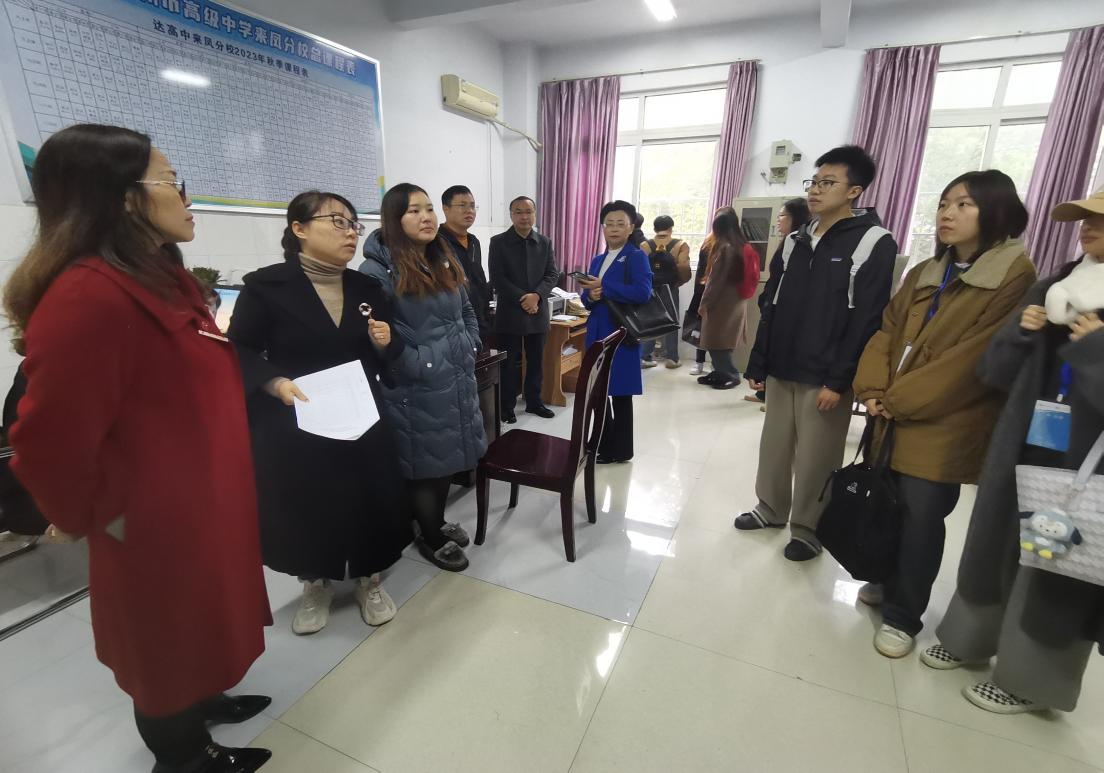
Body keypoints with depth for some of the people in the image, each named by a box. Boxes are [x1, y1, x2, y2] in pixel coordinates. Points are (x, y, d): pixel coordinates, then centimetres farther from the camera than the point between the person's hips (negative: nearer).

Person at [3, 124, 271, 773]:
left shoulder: (163, 274, 4)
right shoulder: (86, 298, -28)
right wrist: (101, 519, -12)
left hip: (207, 493, 9)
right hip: (160, 517, -9)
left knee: (202, 618, 28)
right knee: (171, 637, 16)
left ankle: (201, 702, 54)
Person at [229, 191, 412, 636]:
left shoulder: (366, 288, 5)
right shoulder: (266, 285, -8)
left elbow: (386, 359, 11)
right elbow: (241, 351, -4)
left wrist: (386, 344, -11)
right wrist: (275, 383, -20)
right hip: (293, 424, -3)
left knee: (370, 499, 9)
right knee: (305, 505, 11)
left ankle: (369, 581, 35)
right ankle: (316, 585, 39)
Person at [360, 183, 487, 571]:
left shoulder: (445, 263, 11)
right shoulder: (377, 271, -13)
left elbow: (467, 311, 20)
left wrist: (470, 348, 9)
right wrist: (419, 365, -19)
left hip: (457, 381, 7)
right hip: (417, 390, -7)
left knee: (449, 456, 18)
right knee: (425, 463, 8)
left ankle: (437, 522, 40)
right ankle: (430, 538, 29)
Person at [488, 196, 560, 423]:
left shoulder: (545, 242, 8)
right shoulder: (498, 242, -2)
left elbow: (552, 274, 2)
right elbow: (497, 278, -9)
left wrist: (536, 295, -15)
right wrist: (522, 298, -17)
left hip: (538, 312, 4)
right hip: (510, 312, -3)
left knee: (536, 360, 12)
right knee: (510, 362, 4)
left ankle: (534, 401, 26)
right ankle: (507, 406, 15)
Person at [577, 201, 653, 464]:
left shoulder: (637, 257, -6)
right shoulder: (597, 260, 16)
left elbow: (642, 293, -22)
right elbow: (586, 297, 14)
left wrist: (604, 287, -19)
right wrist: (591, 296, -10)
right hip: (597, 333, 7)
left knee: (620, 392, 3)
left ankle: (619, 450, 17)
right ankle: (604, 443, 28)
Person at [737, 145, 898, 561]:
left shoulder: (875, 245, -7)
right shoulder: (794, 242, 11)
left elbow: (866, 322, -13)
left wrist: (839, 381, -17)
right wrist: (758, 364, 8)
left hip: (826, 379, -5)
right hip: (782, 371, 5)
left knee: (815, 460, 5)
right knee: (774, 448, 14)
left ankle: (808, 529, 23)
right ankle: (771, 508, 33)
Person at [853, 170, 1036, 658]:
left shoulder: (1014, 277, -9)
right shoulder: (925, 274, 12)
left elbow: (975, 358, -17)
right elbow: (886, 331, 7)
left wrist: (899, 398, -16)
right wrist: (873, 389, -8)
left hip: (943, 426, -6)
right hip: (893, 418, 6)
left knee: (920, 518, 1)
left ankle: (903, 615, 20)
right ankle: (890, 582, 37)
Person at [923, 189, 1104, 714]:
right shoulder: (1052, 289, 5)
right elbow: (994, 374, 4)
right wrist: (1020, 333, -11)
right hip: (1020, 454, 5)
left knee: (1058, 582, 11)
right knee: (995, 552, 18)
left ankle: (1029, 680, 30)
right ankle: (971, 639, 38)